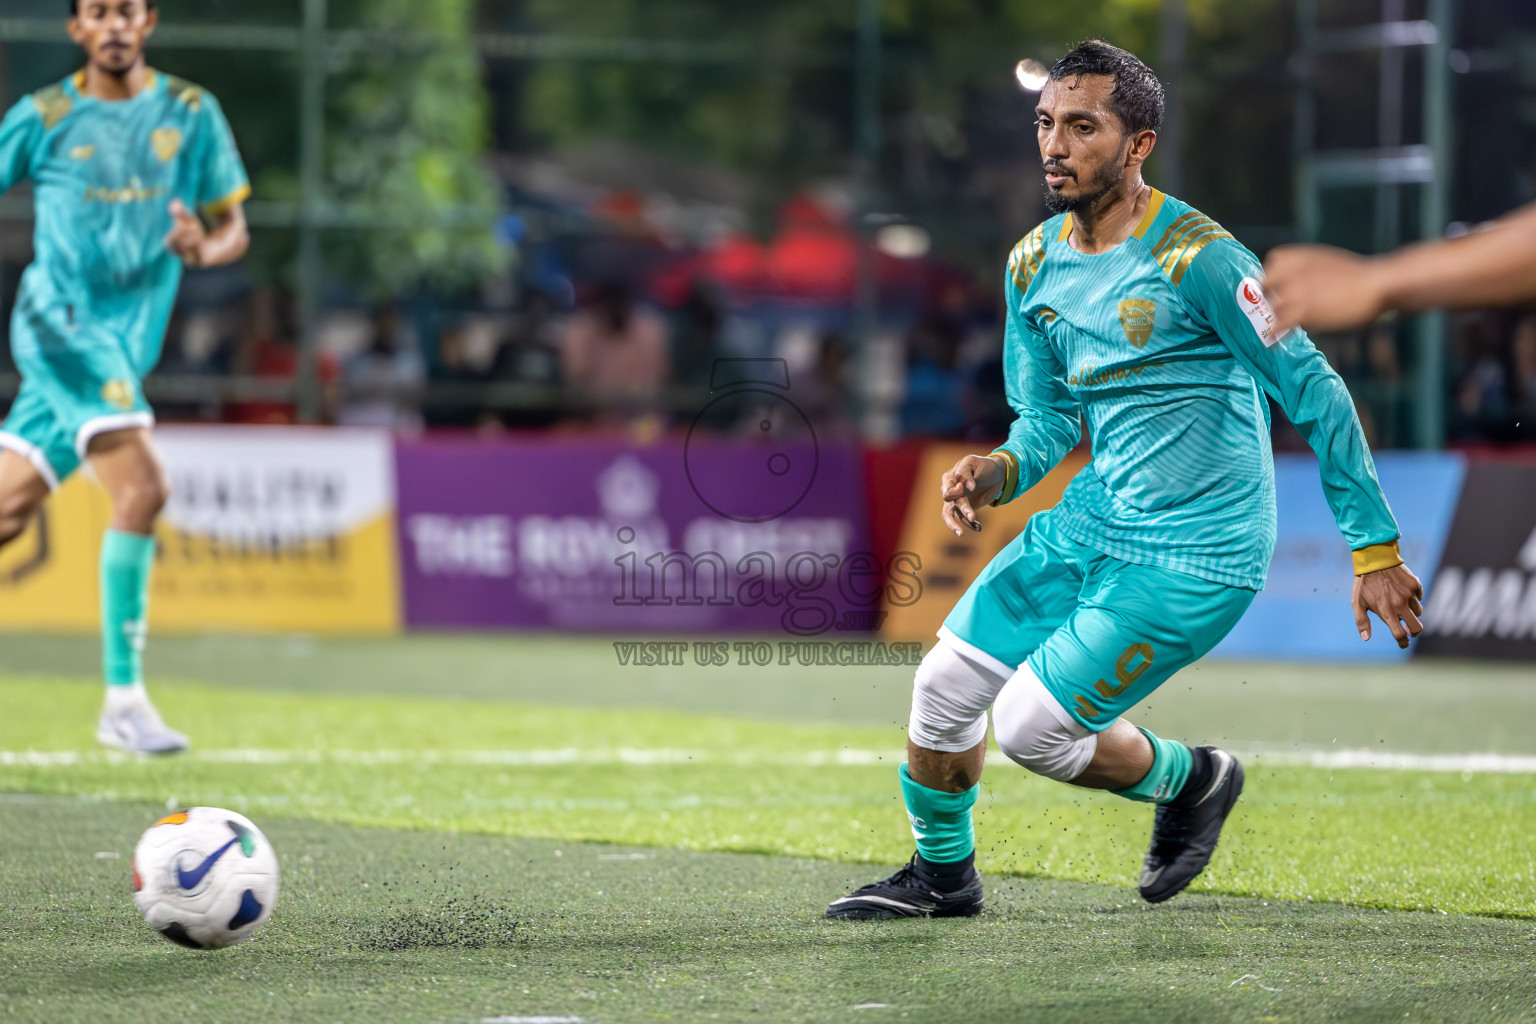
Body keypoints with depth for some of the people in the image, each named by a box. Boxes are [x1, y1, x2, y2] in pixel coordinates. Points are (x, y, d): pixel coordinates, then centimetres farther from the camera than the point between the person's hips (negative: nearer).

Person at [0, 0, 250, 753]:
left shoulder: (191, 114, 7)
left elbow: (234, 229, 9)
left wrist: (204, 248, -13)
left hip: (128, 341, 4)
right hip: (61, 322, -4)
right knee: (141, 489, -22)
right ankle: (123, 698, -19)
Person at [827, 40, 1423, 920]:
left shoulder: (1196, 257, -19)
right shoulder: (1033, 264, 4)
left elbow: (1317, 395, -14)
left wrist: (1376, 550, -13)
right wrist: (998, 472, -9)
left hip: (1192, 557, -7)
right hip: (1088, 523, 7)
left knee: (1031, 727, -12)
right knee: (947, 684, 5)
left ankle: (1189, 779, 17)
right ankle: (942, 874, 30)